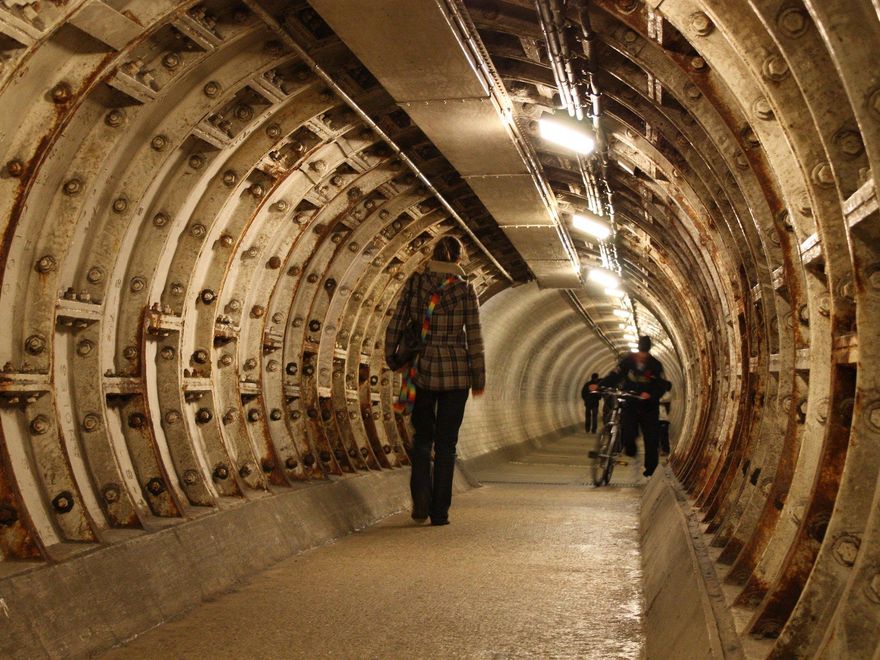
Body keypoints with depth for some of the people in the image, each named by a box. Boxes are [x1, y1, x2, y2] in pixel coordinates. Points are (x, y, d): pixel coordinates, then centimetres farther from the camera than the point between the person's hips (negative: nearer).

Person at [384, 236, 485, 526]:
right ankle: (439, 511, 8)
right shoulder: (465, 290, -6)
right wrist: (479, 378, 3)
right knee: (446, 442, 8)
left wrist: (390, 356, 16)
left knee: (422, 436, 18)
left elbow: (396, 325, 0)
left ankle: (421, 501, 0)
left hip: (420, 369, 1)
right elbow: (474, 338, -5)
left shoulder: (414, 282, -2)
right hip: (456, 371, -1)